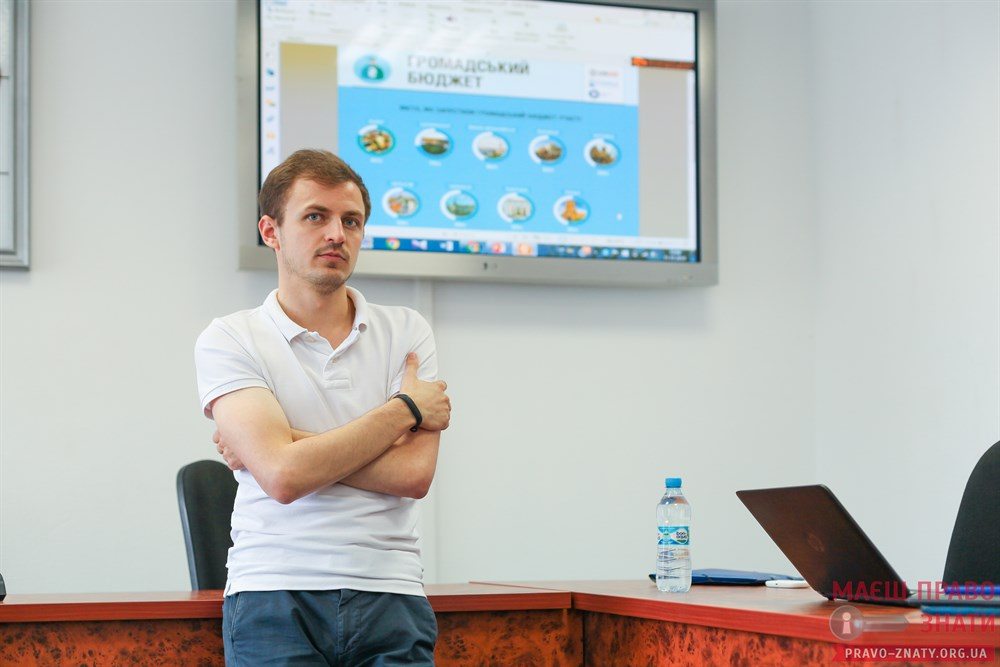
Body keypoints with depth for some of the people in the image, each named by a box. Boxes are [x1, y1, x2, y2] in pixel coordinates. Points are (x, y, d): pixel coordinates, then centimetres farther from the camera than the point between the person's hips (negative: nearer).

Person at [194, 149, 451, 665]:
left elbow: (413, 473, -3)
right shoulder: (229, 339, 3)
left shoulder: (406, 332, 10)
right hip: (276, 595, -2)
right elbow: (283, 476, -12)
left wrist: (287, 445, -6)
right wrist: (406, 408, -3)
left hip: (389, 597, 2)